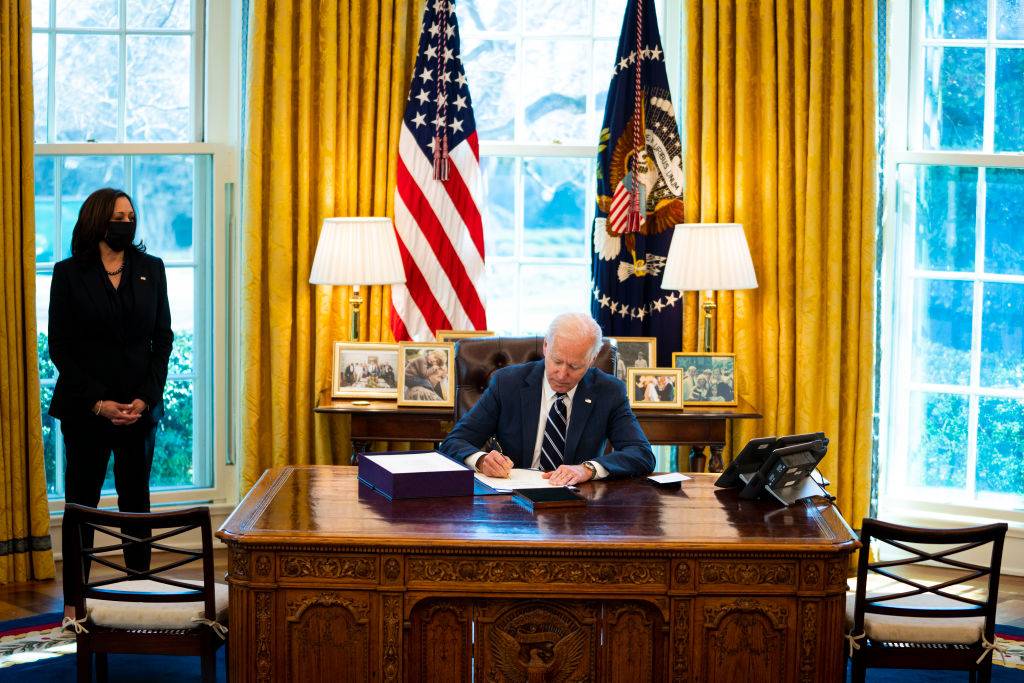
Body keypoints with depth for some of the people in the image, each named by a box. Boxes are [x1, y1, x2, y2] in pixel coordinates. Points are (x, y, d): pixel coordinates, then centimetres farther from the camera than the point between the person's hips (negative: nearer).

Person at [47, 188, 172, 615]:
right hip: (84, 410, -3)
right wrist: (97, 402, -11)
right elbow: (59, 347, -3)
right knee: (81, 503, 2)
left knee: (136, 501, 9)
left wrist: (146, 398, -7)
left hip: (140, 408, 3)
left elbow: (163, 338, 6)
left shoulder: (151, 270, 6)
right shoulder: (69, 274, -2)